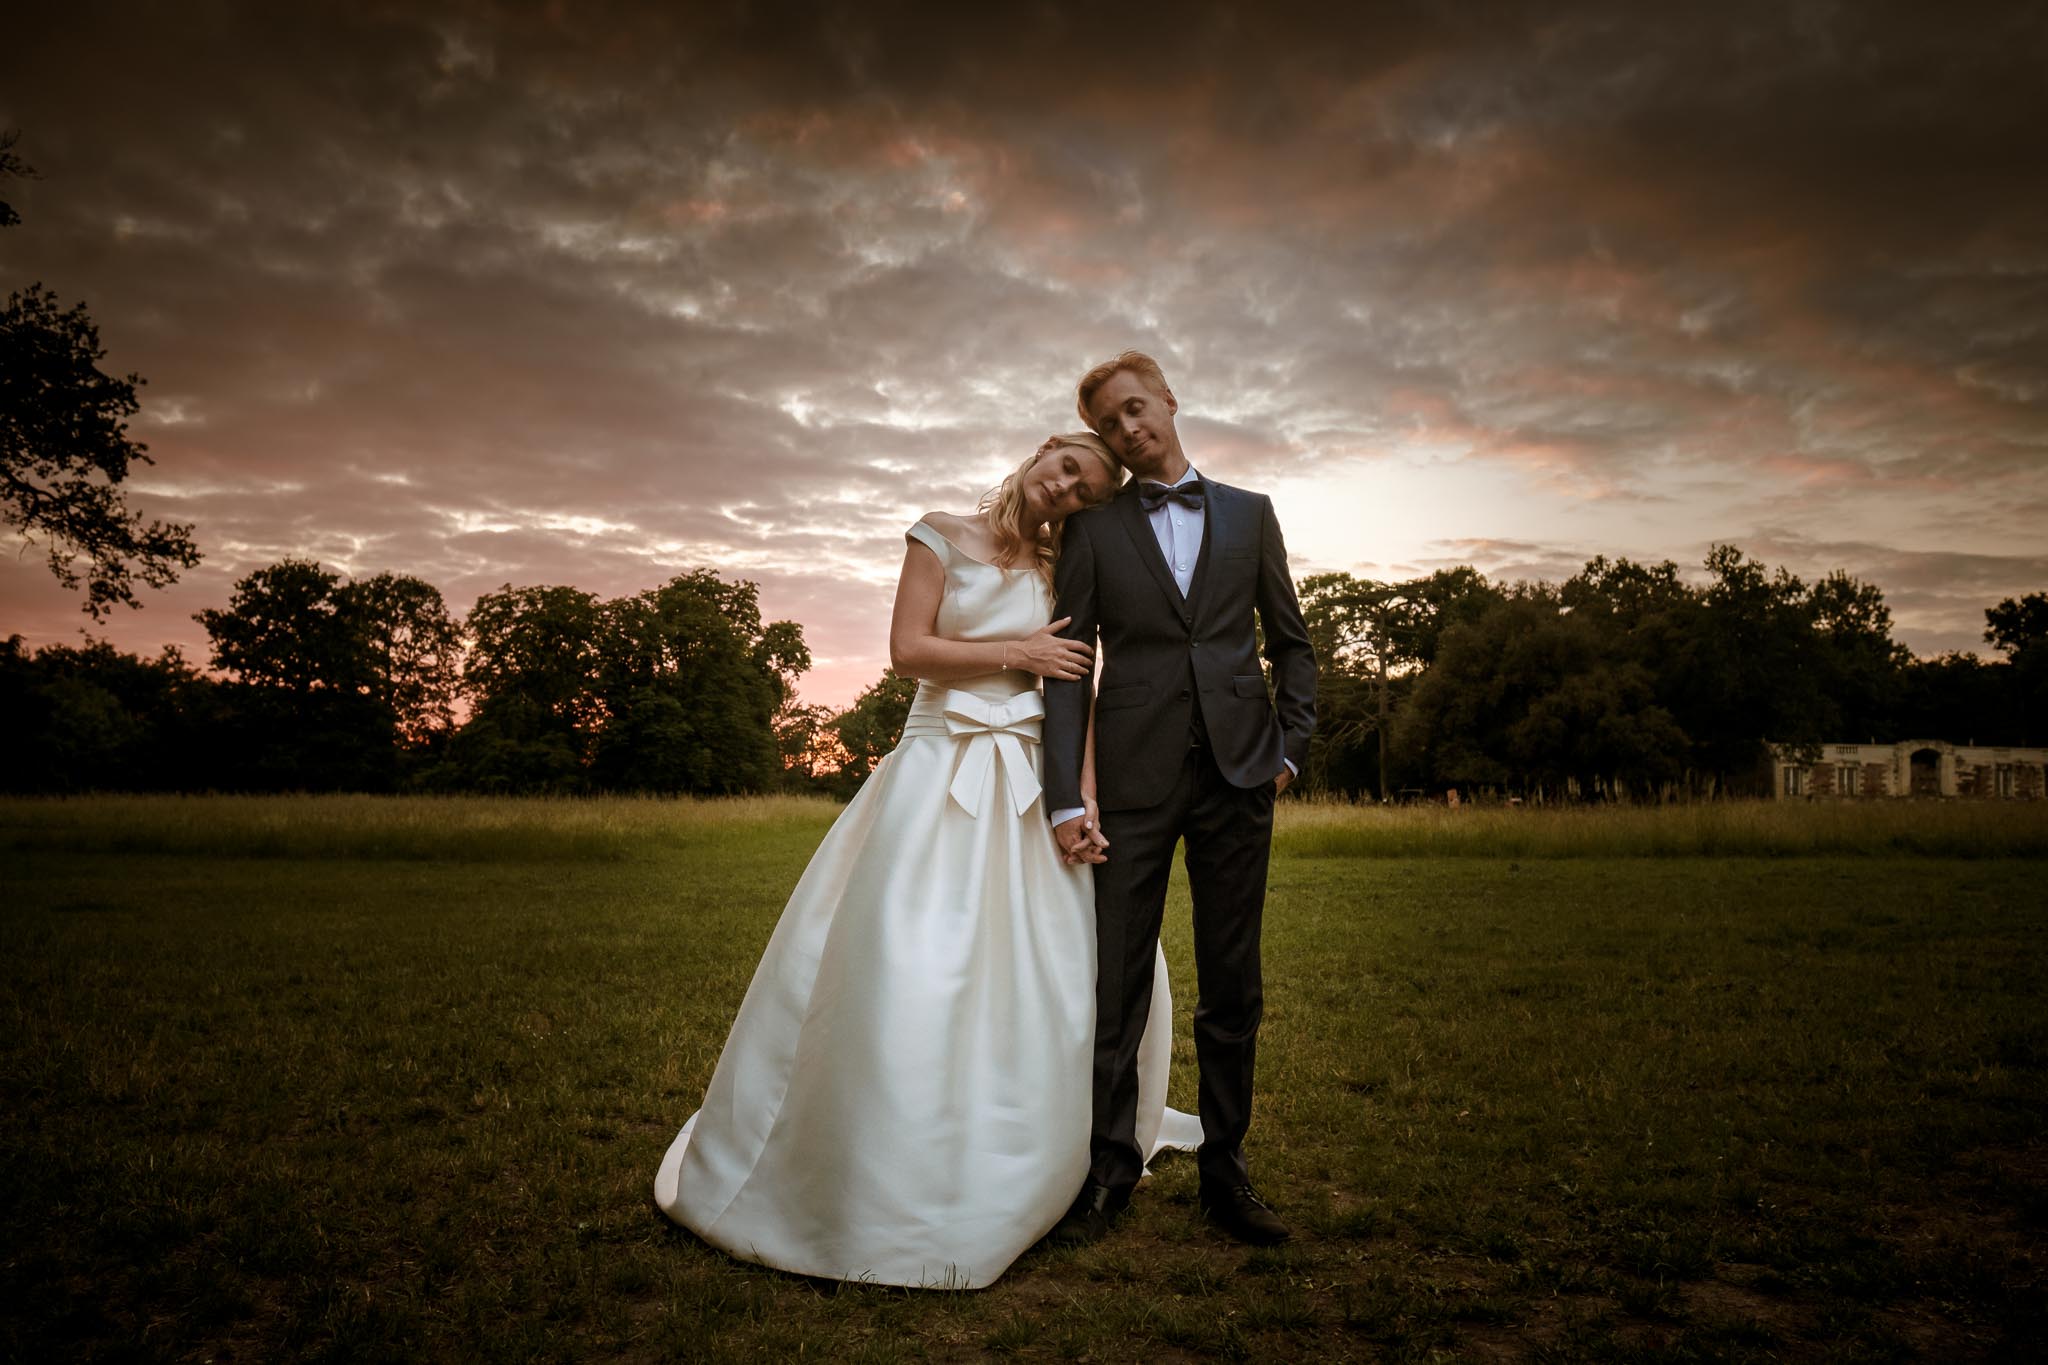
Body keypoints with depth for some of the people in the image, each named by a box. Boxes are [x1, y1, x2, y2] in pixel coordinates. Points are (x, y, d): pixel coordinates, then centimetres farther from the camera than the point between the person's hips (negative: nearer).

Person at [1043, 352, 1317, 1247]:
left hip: (1238, 772, 2)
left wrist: (1290, 749, 3)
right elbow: (1068, 667, 0)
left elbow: (1291, 643, 16)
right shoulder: (1093, 530, 7)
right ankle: (1109, 1169, 14)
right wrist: (1066, 797, -9)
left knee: (1233, 985, 7)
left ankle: (1225, 1169, 20)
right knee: (1116, 980, 0)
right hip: (1135, 777, -1)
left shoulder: (1249, 515, 13)